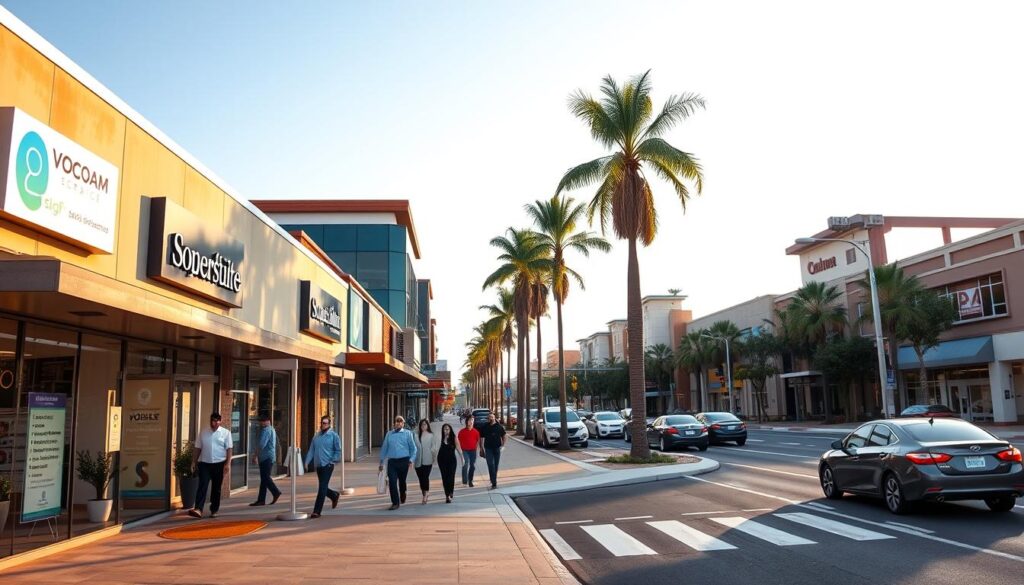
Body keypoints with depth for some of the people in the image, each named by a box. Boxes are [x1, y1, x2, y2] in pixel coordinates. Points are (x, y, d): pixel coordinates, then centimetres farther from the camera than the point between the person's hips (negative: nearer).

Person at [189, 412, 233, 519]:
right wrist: (195, 462, 7)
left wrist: (227, 463, -11)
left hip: (219, 464, -1)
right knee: (202, 486, -12)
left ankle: (214, 510, 19)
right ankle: (198, 509, -20)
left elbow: (229, 449, -3)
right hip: (204, 463, 1)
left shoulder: (226, 433, 0)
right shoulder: (203, 433, 8)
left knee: (216, 488, 7)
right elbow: (198, 448, 12)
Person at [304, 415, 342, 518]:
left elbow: (338, 451, -4)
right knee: (323, 487, 16)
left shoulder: (333, 435, -5)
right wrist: (307, 461, -1)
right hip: (318, 465, 6)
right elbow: (311, 450, 10)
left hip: (327, 465, -6)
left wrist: (332, 461, -12)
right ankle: (334, 495, 44)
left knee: (322, 488, -9)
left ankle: (317, 511, -7)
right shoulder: (316, 436, 10)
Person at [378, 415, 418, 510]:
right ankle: (395, 503, -1)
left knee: (402, 481, 11)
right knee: (392, 482, -9)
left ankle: (402, 497, 38)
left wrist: (411, 459, -9)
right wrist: (381, 462, 12)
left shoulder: (407, 433, 3)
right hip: (391, 461, 2)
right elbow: (384, 448, 13)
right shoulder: (389, 434, 10)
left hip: (403, 461, -1)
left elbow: (413, 448, 3)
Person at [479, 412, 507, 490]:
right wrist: (481, 448, 4)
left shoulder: (499, 426, 0)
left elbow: (504, 436, 7)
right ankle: (494, 483, -11)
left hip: (497, 448, 1)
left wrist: (503, 445, -4)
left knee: (496, 465, 10)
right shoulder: (485, 427, 1)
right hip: (488, 448, -1)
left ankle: (494, 481, 27)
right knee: (490, 465, -9)